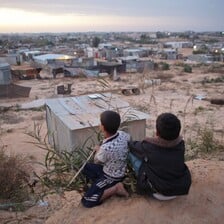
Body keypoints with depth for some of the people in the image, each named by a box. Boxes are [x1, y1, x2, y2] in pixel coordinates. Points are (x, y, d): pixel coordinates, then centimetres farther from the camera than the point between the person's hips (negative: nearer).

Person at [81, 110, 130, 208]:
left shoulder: (106, 148, -36)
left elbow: (97, 161, -13)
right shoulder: (123, 134, -17)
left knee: (87, 201, -8)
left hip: (111, 177, -8)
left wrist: (98, 150, 9)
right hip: (120, 171, 8)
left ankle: (115, 188, -7)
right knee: (85, 167, 21)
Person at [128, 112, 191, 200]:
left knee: (132, 153, 0)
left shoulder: (149, 146, -21)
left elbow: (134, 146, -1)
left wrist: (128, 143, 23)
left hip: (159, 193, -4)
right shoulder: (180, 144, -11)